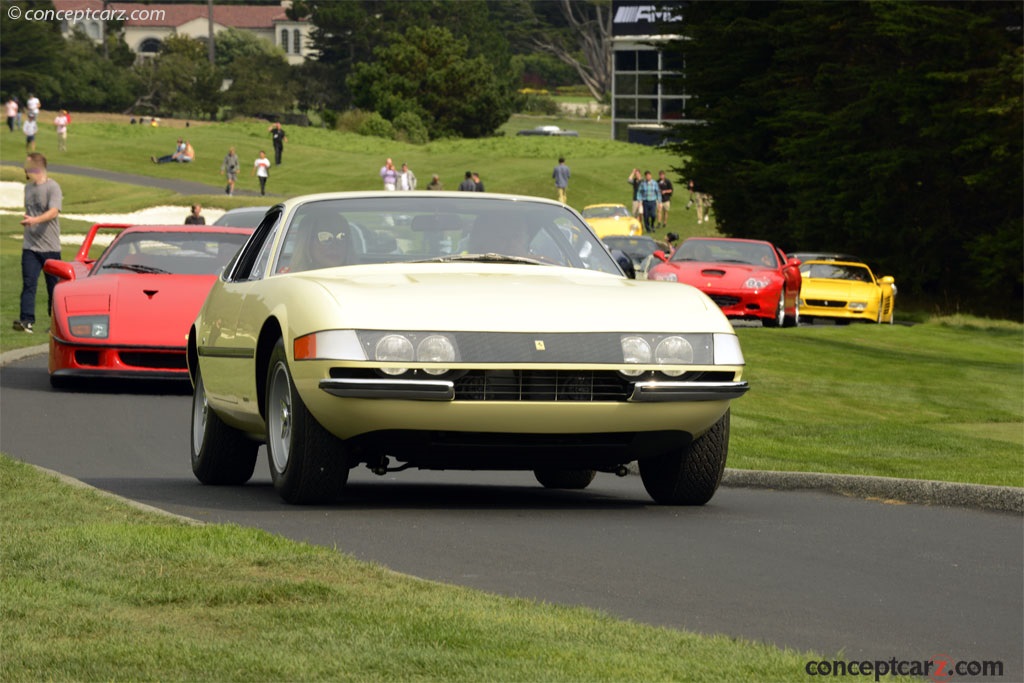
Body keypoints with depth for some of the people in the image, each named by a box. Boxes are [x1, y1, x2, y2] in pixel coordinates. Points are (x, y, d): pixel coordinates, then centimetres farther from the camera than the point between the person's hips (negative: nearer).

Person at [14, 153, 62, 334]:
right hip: (30, 245, 5)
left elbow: (53, 212, -23)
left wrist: (34, 220, -37)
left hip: (50, 246, -5)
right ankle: (26, 320, -17)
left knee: (54, 285, 4)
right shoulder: (28, 187, 13)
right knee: (28, 283, -9)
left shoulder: (52, 187, -9)